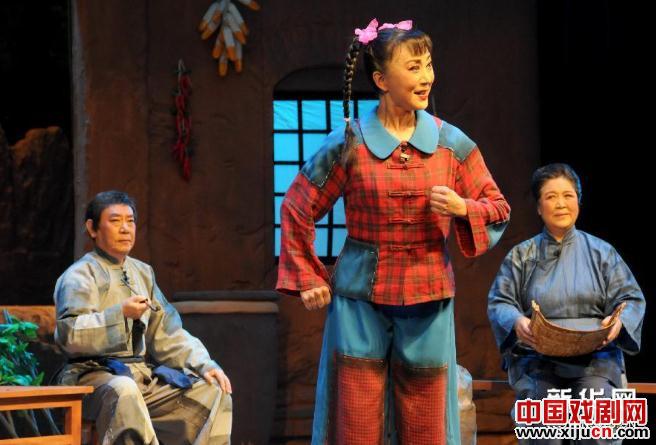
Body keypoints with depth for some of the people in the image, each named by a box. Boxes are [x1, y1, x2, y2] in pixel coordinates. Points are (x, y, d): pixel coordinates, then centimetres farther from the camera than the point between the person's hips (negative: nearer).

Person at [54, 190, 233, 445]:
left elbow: (167, 334, 20)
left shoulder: (142, 273, 22)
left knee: (214, 392, -9)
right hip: (95, 374, -7)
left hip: (144, 376, 7)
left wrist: (204, 365, 6)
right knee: (123, 391, -40)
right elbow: (69, 334, -16)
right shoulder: (80, 275, -1)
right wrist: (122, 314, -24)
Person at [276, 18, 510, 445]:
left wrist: (462, 208, -12)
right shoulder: (348, 143, -4)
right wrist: (307, 279, 4)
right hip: (360, 300, -2)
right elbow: (296, 210, 6)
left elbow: (499, 209, 8)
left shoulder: (452, 143, 1)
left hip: (427, 301, 2)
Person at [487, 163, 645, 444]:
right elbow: (498, 303, 6)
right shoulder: (521, 256, 15)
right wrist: (516, 322, -18)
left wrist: (618, 321, -16)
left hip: (595, 358, 0)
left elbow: (631, 299, 8)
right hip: (536, 357, 0)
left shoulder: (601, 252, 14)